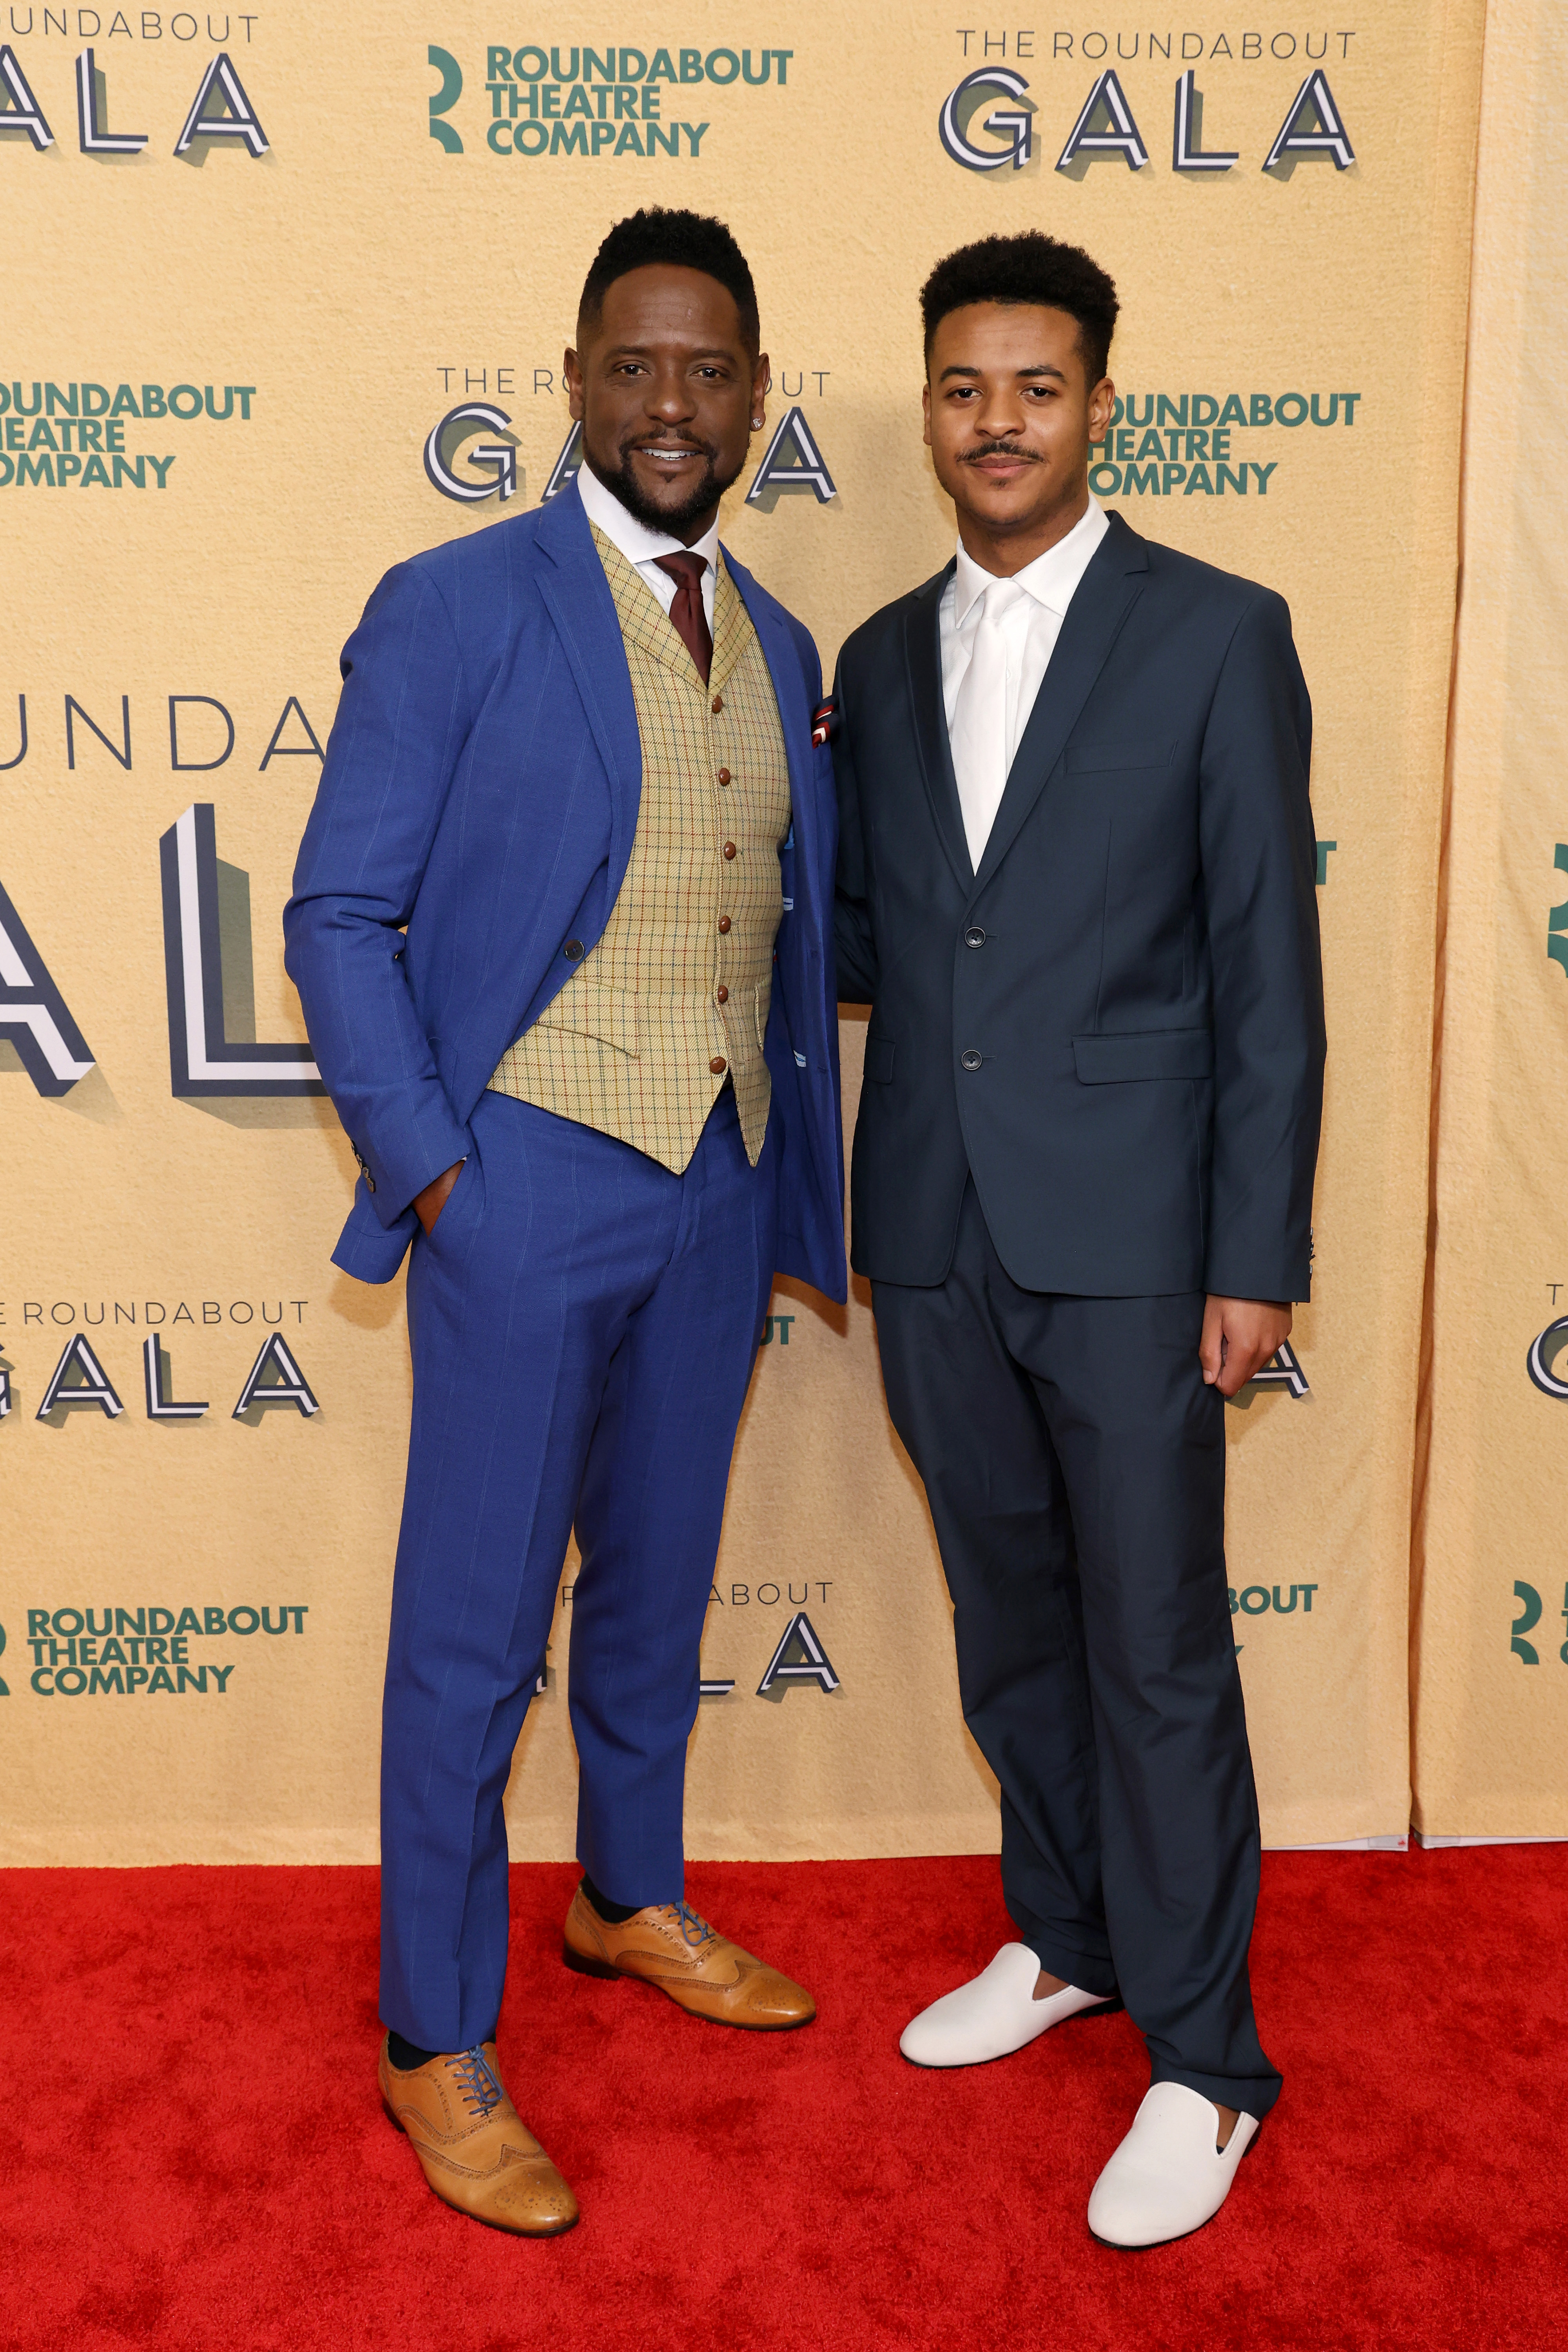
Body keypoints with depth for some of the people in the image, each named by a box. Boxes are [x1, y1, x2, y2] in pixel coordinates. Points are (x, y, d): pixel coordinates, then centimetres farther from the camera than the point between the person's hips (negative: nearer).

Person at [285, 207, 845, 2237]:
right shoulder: (455, 609, -7)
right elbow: (339, 919, -7)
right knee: (474, 1634, 4)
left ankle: (633, 1902, 43)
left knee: (657, 1579, 20)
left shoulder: (779, 646, 11)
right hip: (527, 1180, -6)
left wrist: (792, 1183, 9)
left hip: (718, 1194, 6)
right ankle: (438, 2044, 22)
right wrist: (433, 1170, -13)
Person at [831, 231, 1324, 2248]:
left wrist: (1257, 1257, -10)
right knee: (1006, 1617, 17)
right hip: (932, 1234, 5)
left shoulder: (1216, 636, -3)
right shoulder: (884, 659, 11)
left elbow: (1267, 969, -6)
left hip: (1126, 1242, -5)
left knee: (1157, 1651, 3)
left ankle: (1200, 2061, 21)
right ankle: (1067, 1937, 38)